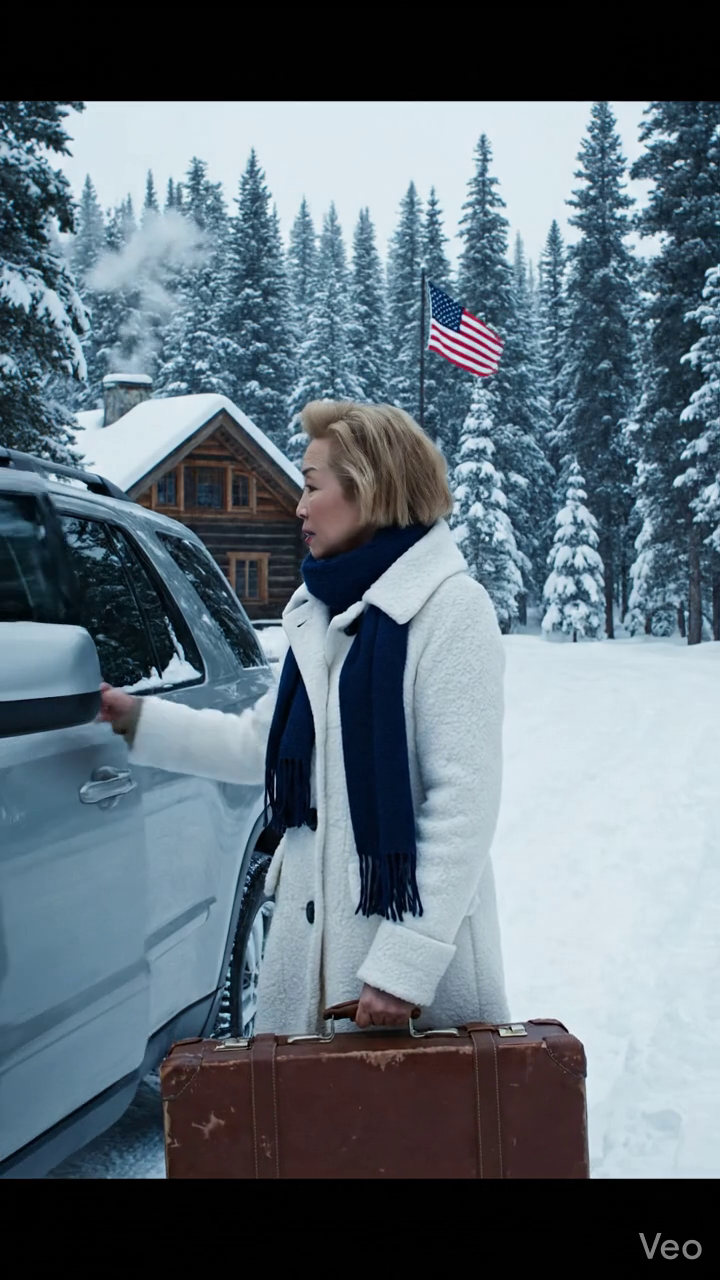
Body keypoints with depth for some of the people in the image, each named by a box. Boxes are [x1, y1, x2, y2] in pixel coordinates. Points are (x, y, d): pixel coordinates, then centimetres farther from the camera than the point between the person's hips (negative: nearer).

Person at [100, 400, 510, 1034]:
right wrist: (136, 718, 13)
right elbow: (259, 743, 18)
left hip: (415, 941, -7)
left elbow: (465, 800, -18)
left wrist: (406, 964, -20)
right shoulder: (322, 608, 13)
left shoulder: (450, 607, -13)